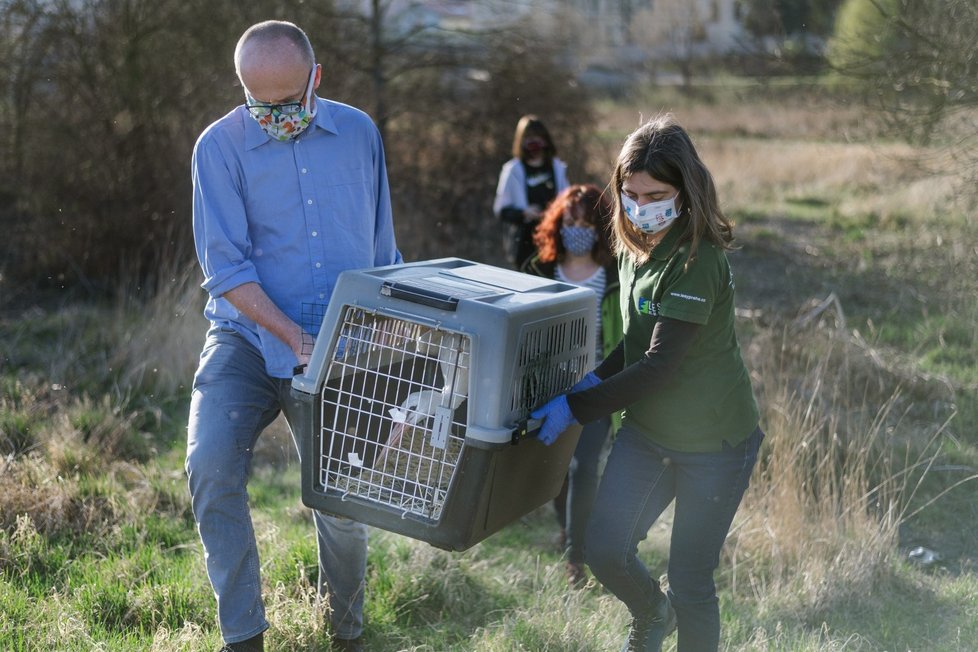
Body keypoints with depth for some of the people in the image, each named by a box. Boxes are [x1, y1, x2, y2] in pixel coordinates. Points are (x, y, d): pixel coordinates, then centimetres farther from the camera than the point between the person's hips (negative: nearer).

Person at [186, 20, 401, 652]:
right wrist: (294, 337, -20)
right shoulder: (221, 145, -4)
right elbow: (225, 268, -9)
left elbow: (383, 249, 14)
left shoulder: (358, 132, 5)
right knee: (212, 467, -24)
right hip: (249, 336, -2)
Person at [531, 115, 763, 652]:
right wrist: (595, 380, -1)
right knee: (603, 549, 2)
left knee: (689, 579, 2)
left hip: (714, 444, -7)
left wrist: (575, 407, -21)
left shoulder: (698, 261, -24)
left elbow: (660, 364, -25)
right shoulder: (635, 248, 2)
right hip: (647, 427, 7)